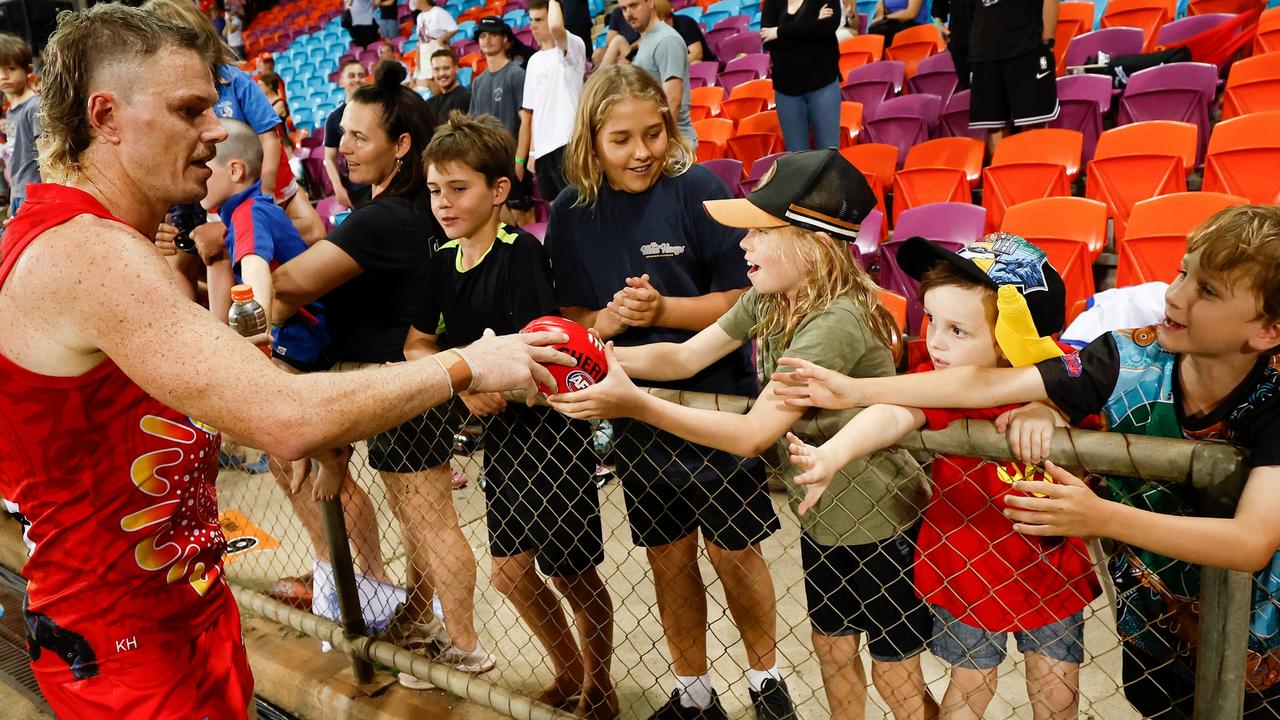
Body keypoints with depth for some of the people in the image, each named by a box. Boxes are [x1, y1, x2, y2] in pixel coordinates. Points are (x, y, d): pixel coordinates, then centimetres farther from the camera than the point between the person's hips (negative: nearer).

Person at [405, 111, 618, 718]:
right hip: (501, 429, 7)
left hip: (552, 425, -7)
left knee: (573, 573, 6)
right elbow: (416, 344, 5)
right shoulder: (443, 263, 3)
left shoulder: (521, 252, -18)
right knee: (510, 568, 14)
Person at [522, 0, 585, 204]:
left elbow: (556, 26, -28)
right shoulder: (534, 61, 17)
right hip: (543, 148, 7)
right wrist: (532, 150, 13)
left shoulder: (573, 47, -4)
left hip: (566, 143, -7)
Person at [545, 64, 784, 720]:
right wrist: (607, 319, -16)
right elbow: (570, 317, 5)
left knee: (734, 552, 9)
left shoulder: (698, 190, -12)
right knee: (667, 556, 15)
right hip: (637, 414, 3)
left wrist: (662, 308, -25)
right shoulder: (571, 213, -1)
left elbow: (744, 299, -11)